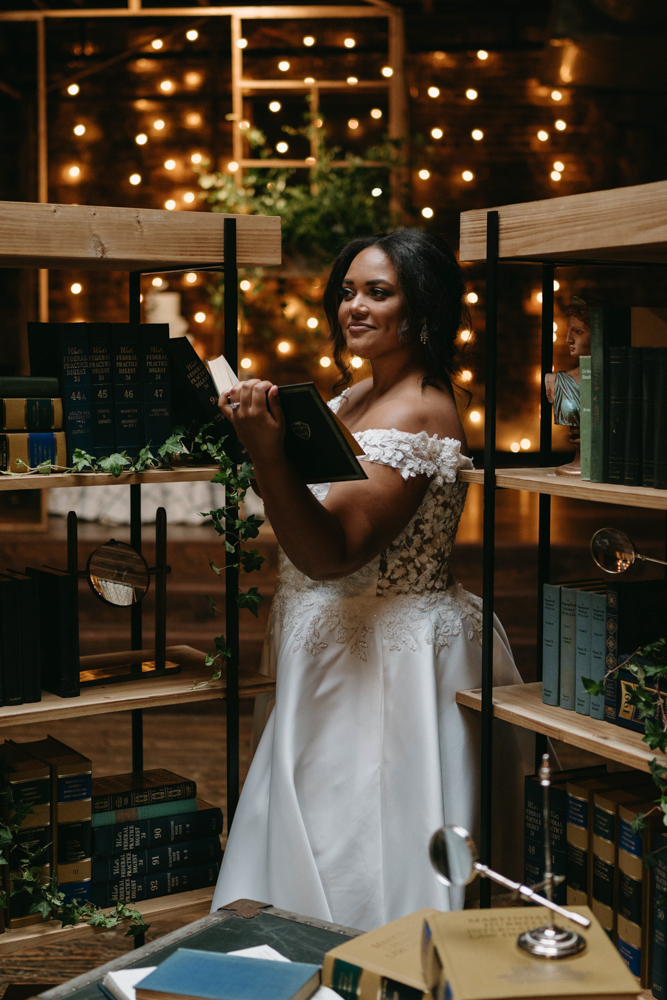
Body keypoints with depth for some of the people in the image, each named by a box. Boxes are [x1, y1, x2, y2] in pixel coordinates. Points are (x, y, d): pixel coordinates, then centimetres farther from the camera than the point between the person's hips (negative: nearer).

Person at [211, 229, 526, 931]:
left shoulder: (418, 412, -19)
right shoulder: (356, 398, 10)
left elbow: (330, 552, -28)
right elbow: (318, 528, 17)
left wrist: (268, 453, -40)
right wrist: (261, 441, 8)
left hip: (391, 656, -9)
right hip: (340, 646, 10)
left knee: (361, 865, 2)